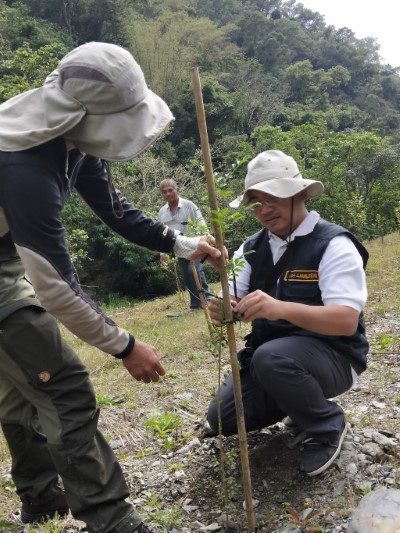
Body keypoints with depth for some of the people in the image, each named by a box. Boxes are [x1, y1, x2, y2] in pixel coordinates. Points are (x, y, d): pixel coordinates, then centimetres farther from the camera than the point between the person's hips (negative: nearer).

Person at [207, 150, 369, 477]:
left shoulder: (333, 245, -18)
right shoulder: (252, 248, 2)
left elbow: (347, 321, -29)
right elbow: (234, 301, -3)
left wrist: (280, 308, -46)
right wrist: (222, 311, -29)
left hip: (332, 357, -6)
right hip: (269, 354, 7)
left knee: (271, 358, -35)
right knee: (222, 418, -4)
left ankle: (328, 426, -6)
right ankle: (299, 400, 20)